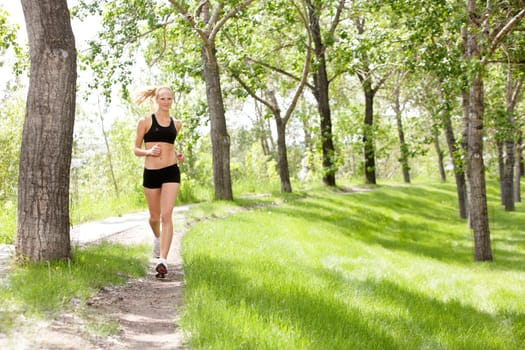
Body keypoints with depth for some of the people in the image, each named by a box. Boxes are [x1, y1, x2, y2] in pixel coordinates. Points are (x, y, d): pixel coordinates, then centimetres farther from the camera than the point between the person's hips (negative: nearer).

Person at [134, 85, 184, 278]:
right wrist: (148, 151, -16)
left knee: (166, 215, -14)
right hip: (151, 173, 0)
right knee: (155, 217, 13)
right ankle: (157, 237, 49)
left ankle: (162, 260, -19)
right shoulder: (145, 121, 1)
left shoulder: (176, 124, 9)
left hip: (171, 172, 1)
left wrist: (178, 154, 8)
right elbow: (136, 149, 4)